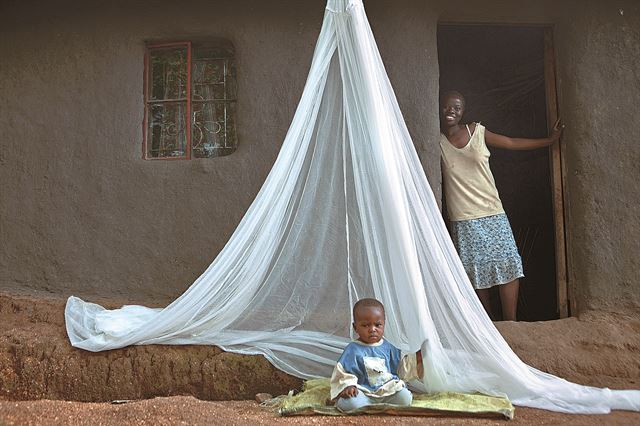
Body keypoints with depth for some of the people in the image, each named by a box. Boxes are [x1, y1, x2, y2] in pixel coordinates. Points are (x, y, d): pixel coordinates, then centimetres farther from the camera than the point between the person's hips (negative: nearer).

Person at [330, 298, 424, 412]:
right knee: (348, 402, -32)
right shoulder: (353, 349, -2)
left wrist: (416, 359, 11)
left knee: (405, 397, -21)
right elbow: (343, 372, -3)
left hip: (388, 390, 4)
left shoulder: (387, 347, 11)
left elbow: (401, 366, 22)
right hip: (363, 392, -4)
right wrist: (348, 385, -20)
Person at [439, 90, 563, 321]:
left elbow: (513, 143, 14)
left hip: (493, 214, 2)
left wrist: (550, 139, 17)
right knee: (477, 275, 3)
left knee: (510, 267, -2)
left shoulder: (477, 131, 3)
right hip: (463, 221, -2)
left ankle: (510, 325, 8)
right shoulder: (437, 140, -2)